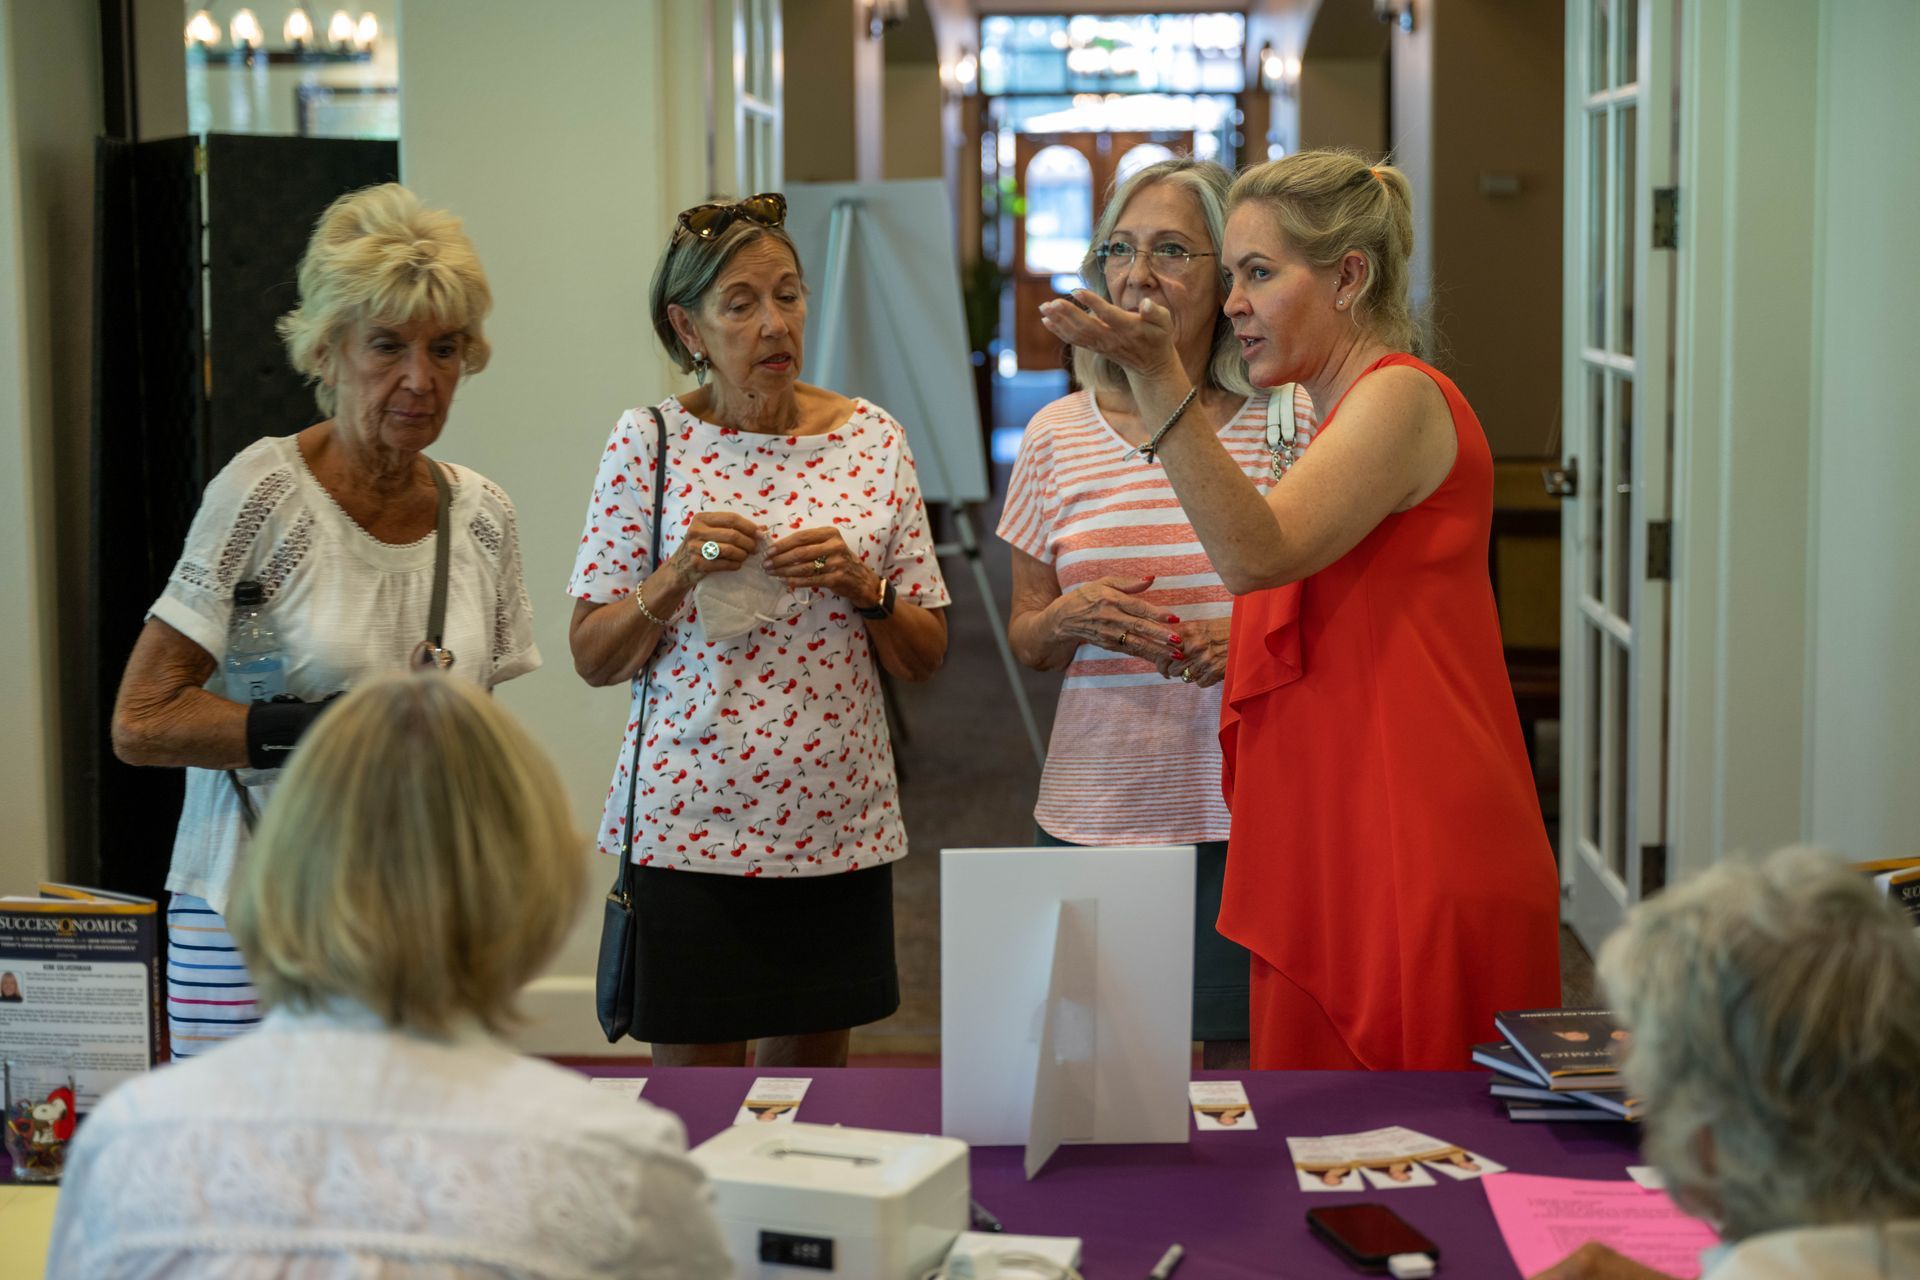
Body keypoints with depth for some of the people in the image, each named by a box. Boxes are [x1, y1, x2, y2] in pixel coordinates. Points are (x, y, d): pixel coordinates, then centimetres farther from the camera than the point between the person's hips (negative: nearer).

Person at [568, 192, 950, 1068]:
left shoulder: (871, 439, 3)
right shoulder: (649, 443, -3)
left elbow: (925, 659, 6)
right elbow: (592, 659, -1)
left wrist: (862, 586, -12)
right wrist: (677, 578, -17)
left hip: (836, 824, 2)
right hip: (689, 823, -2)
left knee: (809, 1078, 13)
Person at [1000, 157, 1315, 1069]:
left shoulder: (1292, 423, 1)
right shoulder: (1059, 434, 7)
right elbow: (1025, 641, 14)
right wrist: (1070, 619, -8)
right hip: (1097, 809, 2)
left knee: (1246, 1056, 2)